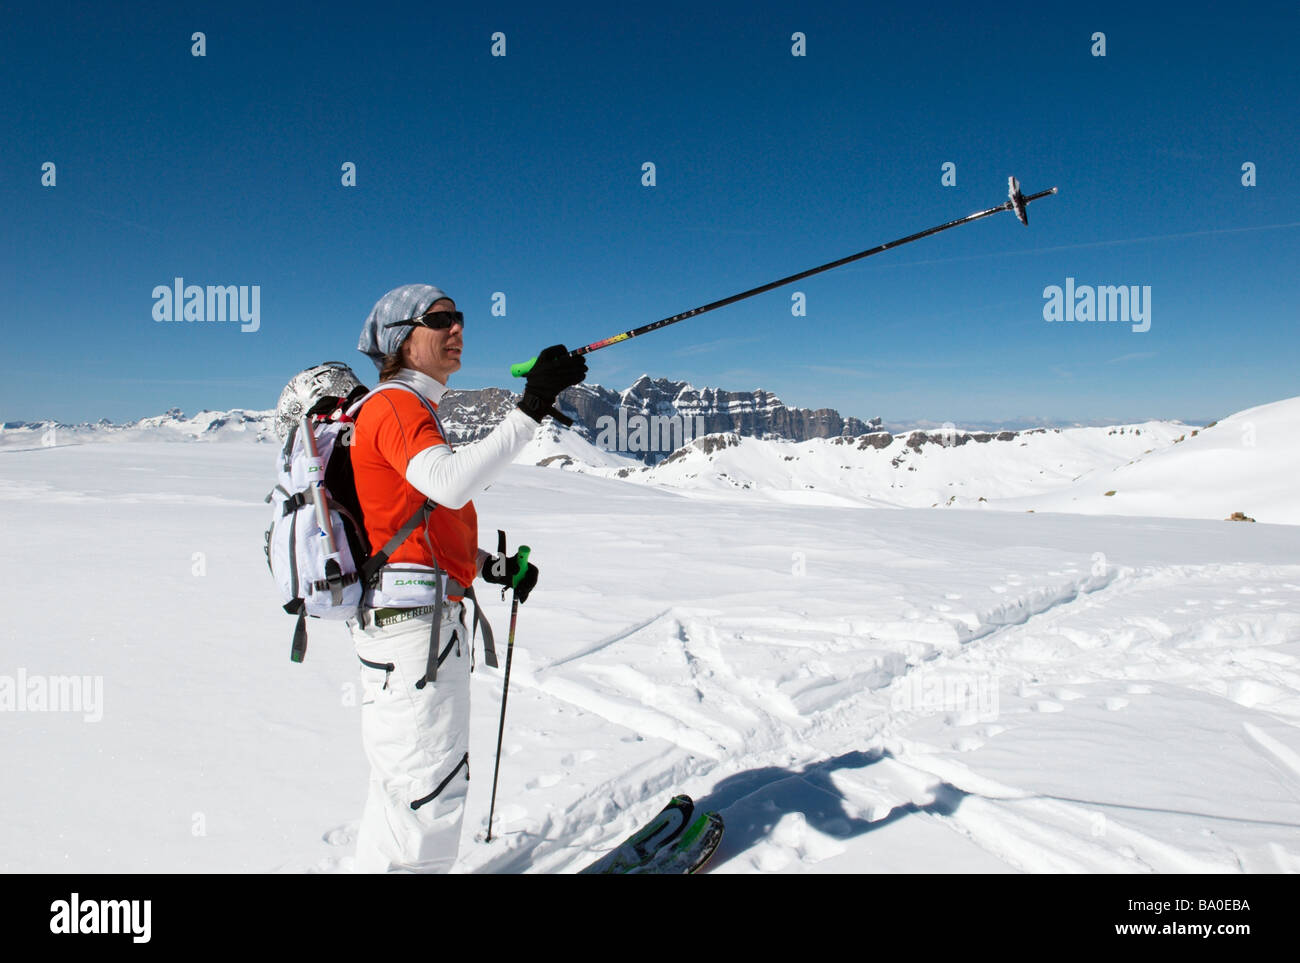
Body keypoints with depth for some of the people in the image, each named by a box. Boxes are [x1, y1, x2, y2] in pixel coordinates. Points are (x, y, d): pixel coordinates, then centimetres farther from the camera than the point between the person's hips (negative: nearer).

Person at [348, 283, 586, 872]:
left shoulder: (414, 411, 22)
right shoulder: (393, 406, -9)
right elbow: (451, 484, -30)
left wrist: (492, 566, 14)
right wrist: (532, 408, -31)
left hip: (427, 618, 11)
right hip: (413, 610, -11)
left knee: (408, 786, 20)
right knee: (430, 791, -5)